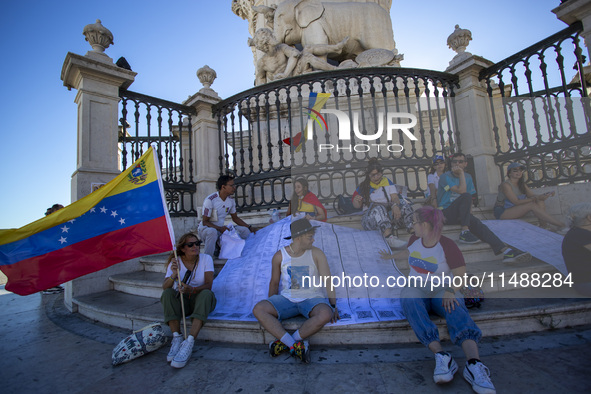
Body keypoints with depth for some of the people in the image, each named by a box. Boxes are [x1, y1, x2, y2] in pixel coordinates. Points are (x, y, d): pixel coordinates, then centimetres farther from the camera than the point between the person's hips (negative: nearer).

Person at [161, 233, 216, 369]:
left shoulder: (206, 258, -9)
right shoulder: (175, 262, -5)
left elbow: (208, 285, -19)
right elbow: (164, 288, -16)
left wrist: (192, 290, -39)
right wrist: (173, 275, -37)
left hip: (199, 300, -1)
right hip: (181, 302, 2)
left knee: (206, 294, -34)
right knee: (168, 294, -27)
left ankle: (189, 344, -37)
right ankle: (177, 339, -26)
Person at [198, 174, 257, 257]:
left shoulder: (231, 200, 1)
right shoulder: (210, 200, -20)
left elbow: (235, 218, 12)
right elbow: (204, 222, -17)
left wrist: (250, 227, 1)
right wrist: (219, 228, -34)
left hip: (221, 228, 6)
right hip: (205, 229, -6)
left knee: (245, 230, -12)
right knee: (212, 232, -42)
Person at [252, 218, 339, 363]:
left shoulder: (316, 253, -6)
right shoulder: (279, 256, -2)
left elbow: (328, 280, -5)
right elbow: (274, 282, 10)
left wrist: (333, 305, -10)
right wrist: (271, 307, 8)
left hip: (312, 299, -1)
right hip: (287, 299, 2)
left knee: (325, 314, -35)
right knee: (258, 309, -22)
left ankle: (286, 343, -20)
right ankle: (295, 345, -26)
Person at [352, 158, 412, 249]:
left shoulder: (387, 182, 19)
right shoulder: (363, 187, 12)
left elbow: (395, 197, 3)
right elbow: (357, 206, 8)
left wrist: (395, 205, -22)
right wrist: (356, 201, -17)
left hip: (390, 214, 3)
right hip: (371, 217, -3)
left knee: (405, 206, -24)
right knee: (378, 207, -37)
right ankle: (388, 237, -53)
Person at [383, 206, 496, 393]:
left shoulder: (447, 245, -6)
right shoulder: (414, 239, 9)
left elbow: (460, 274, -9)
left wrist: (450, 291, -27)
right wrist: (391, 257, 44)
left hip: (442, 291, -2)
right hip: (416, 289, 2)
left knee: (456, 310, -36)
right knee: (409, 300, -35)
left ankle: (474, 364, -54)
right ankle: (441, 356, -47)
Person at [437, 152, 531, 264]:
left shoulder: (468, 177, 15)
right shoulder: (445, 177, -7)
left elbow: (470, 199, 17)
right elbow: (461, 191, -21)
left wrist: (469, 214, 4)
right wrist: (461, 173, -15)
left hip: (460, 215, 5)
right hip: (446, 213, -5)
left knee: (476, 223, -25)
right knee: (466, 196, -30)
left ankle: (505, 250, -35)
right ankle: (465, 232, -29)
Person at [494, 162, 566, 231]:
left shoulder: (522, 185, 13)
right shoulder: (505, 185, -14)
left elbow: (532, 195, -1)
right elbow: (516, 202, -20)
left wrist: (545, 195, -19)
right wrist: (535, 198, -25)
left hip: (515, 211, 8)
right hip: (502, 212, -8)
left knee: (540, 203, -10)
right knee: (532, 205, -25)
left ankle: (543, 227, -20)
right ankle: (561, 225, -21)